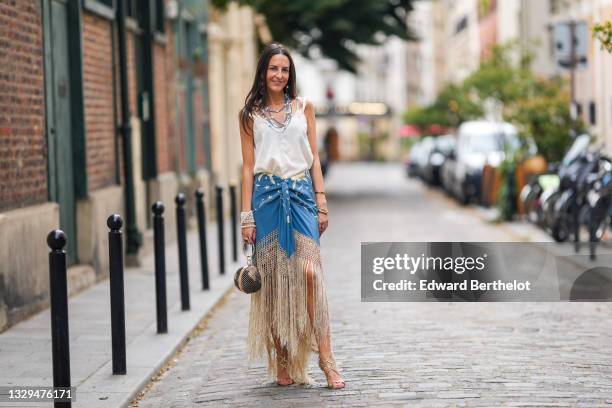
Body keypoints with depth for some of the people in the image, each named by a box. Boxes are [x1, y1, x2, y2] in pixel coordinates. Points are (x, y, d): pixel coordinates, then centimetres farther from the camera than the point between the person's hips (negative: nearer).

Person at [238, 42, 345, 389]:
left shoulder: (303, 107, 11)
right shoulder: (250, 114, 9)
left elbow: (314, 158, 10)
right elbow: (248, 166, 6)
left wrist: (322, 203, 3)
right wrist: (247, 214, 0)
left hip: (301, 194, 0)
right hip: (267, 196, 0)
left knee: (309, 271, -14)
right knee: (273, 278, 0)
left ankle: (325, 355, -13)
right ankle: (282, 362, 8)